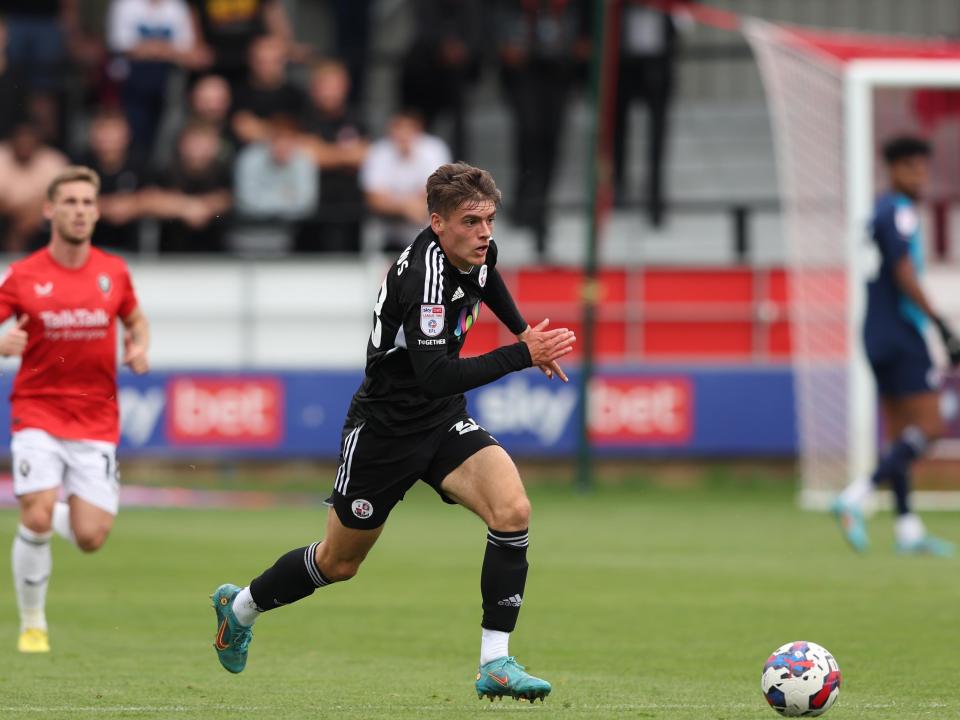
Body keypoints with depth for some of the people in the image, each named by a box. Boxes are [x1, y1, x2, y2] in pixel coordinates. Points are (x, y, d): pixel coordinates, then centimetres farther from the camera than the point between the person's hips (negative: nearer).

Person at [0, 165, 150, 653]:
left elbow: (136, 321, 21)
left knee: (90, 537, -6)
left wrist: (139, 349, -1)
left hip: (96, 420, 2)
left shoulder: (113, 272, 4)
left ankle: (58, 516, 32)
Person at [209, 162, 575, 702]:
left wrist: (523, 331, 24)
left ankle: (495, 663, -15)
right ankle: (241, 606, 41)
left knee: (512, 511, -19)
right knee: (339, 563, 12)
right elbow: (436, 376, -40)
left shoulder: (474, 250, -4)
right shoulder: (424, 277, -30)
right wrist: (522, 356, -43)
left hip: (444, 422, 7)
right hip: (385, 430, -7)